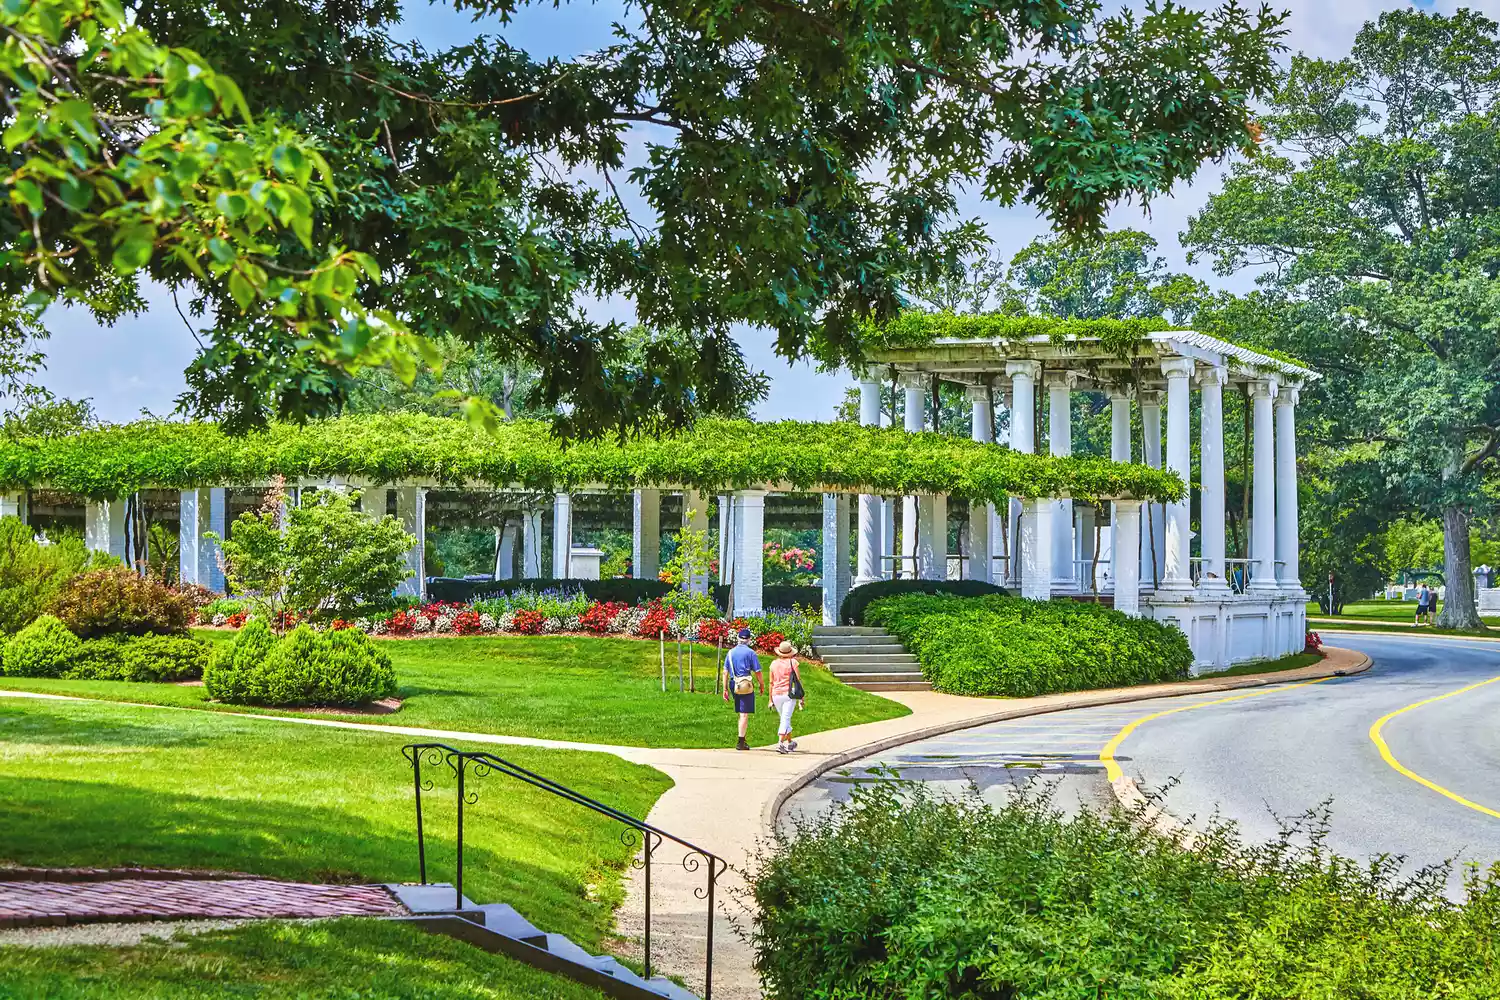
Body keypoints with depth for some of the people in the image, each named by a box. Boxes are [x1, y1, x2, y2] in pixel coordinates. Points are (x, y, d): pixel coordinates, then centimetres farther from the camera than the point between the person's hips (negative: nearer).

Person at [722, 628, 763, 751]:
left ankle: (743, 740, 20)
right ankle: (741, 743, -4)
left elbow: (725, 672, 8)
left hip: (734, 685, 5)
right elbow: (757, 671, -7)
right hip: (746, 685, -5)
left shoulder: (731, 652, 9)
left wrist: (725, 689, 12)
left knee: (742, 714, 17)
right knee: (744, 714, -3)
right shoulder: (750, 653, -6)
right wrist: (761, 684, 9)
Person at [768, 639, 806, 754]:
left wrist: (770, 700, 15)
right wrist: (802, 697, -1)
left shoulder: (774, 663, 6)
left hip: (776, 695, 4)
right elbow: (798, 680, -6)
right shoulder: (792, 662, -5)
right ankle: (780, 744, -21)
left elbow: (771, 682, 9)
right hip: (789, 694, -4)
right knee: (785, 720, -7)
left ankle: (790, 743, 31)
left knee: (785, 719, 19)